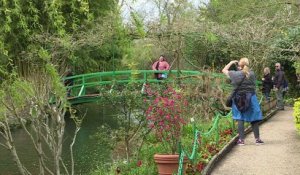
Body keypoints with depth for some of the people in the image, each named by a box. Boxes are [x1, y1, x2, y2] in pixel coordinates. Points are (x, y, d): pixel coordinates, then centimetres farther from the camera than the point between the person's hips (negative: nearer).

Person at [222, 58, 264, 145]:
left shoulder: (237, 74, -9)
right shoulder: (252, 74, -1)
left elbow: (224, 70, 0)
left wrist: (231, 63, 14)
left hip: (239, 99, -2)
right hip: (251, 98, 2)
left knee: (240, 119, 4)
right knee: (254, 119, 9)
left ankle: (241, 139, 2)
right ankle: (257, 139, 14)